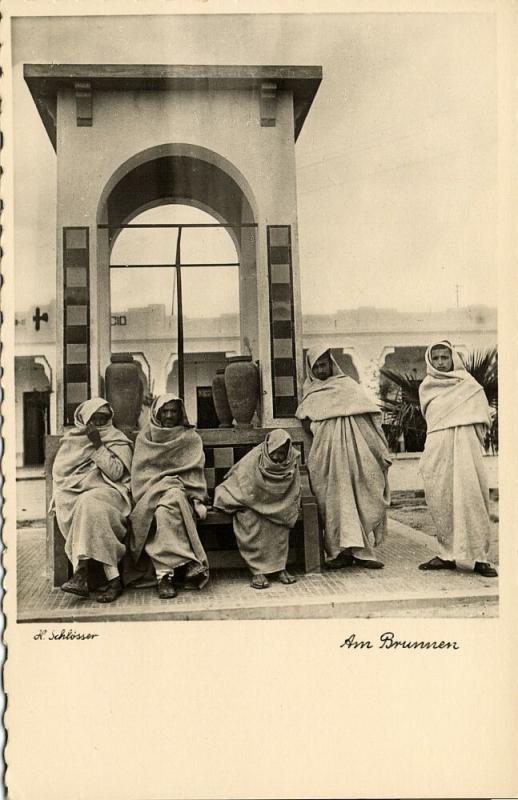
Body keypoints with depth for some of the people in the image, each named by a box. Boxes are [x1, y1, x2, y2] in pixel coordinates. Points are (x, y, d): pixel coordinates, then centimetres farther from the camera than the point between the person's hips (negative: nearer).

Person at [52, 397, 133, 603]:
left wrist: (97, 446, -10)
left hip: (108, 492, -3)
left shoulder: (118, 440, 9)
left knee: (88, 503, -36)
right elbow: (59, 471, 17)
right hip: (75, 493, 3)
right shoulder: (71, 438, 20)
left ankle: (81, 572, -36)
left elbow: (116, 472, -6)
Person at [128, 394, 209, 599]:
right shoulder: (144, 438, 19)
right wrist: (163, 483, -8)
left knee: (164, 510, -36)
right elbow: (139, 473, 10)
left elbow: (194, 471, 4)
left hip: (181, 491, -1)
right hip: (150, 493, 1)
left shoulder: (191, 438, 15)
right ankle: (184, 563, -41)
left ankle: (164, 574, -41)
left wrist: (197, 500, -11)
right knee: (163, 508, -35)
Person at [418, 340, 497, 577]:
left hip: (464, 445, -2)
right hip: (436, 448, 2)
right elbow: (431, 417, 16)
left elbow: (481, 419, 7)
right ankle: (447, 555, 5)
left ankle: (479, 557, -7)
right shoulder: (426, 387, 15)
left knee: (470, 497, -10)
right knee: (440, 501, -2)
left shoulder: (470, 386, 10)